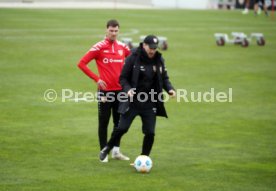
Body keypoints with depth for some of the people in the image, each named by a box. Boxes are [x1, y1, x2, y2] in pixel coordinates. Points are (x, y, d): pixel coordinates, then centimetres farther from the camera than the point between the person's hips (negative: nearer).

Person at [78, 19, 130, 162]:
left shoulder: (122, 47, 5)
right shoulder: (99, 47, -8)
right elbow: (82, 63, -10)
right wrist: (96, 79, -13)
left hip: (120, 90, 5)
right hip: (105, 90, -4)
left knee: (119, 122, 10)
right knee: (104, 122, 2)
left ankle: (116, 151, 21)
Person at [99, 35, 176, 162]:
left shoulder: (159, 60, 2)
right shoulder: (133, 58, -10)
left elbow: (164, 78, 12)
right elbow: (123, 78, -7)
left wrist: (169, 89, -7)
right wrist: (127, 89, -25)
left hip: (150, 103, 3)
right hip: (132, 101, -3)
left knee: (150, 132, -1)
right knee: (122, 128, -4)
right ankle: (107, 149, 22)